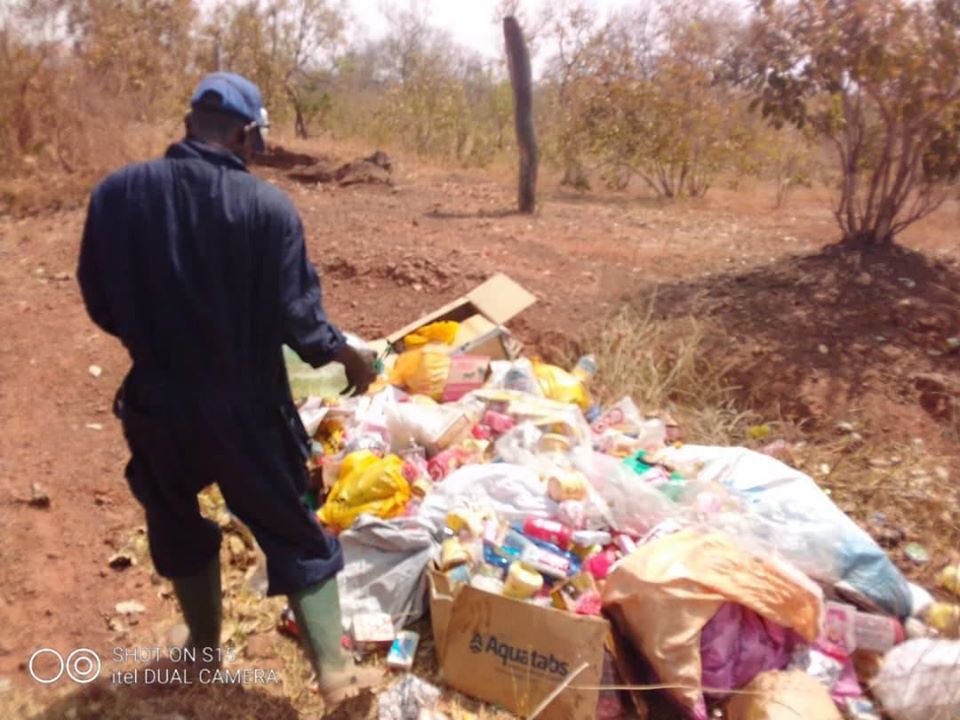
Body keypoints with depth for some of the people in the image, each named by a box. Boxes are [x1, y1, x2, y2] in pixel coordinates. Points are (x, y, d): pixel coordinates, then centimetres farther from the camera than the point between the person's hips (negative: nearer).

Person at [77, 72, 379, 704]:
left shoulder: (115, 193, -7)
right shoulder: (267, 205, -17)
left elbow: (101, 305, 1)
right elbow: (296, 314, -15)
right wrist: (349, 356, 4)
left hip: (156, 401, 3)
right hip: (246, 406, -3)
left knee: (177, 526, 26)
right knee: (294, 533, 13)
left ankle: (205, 645, 44)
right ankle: (335, 670, 17)